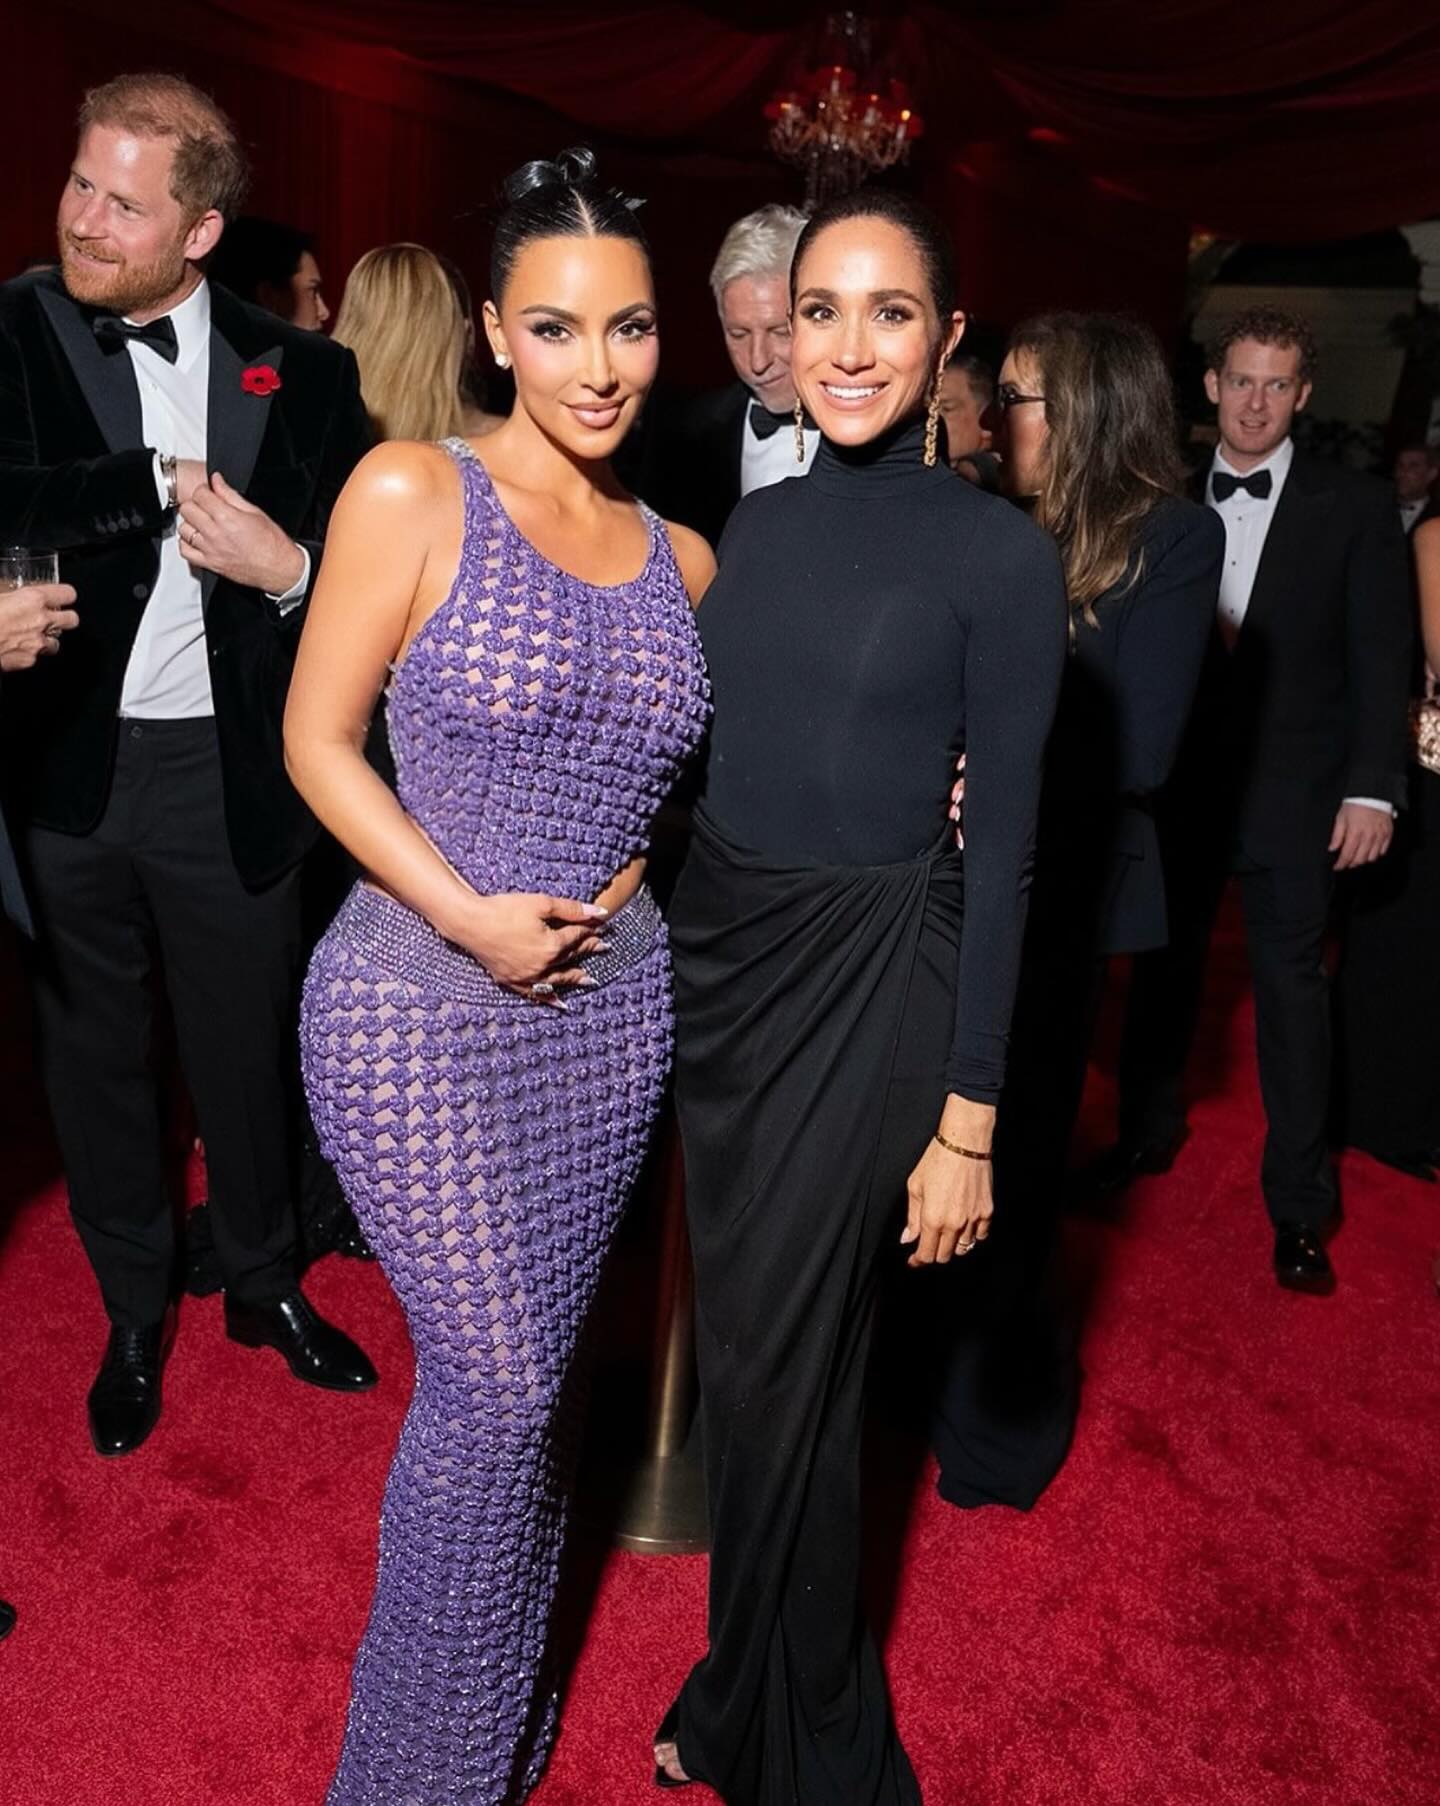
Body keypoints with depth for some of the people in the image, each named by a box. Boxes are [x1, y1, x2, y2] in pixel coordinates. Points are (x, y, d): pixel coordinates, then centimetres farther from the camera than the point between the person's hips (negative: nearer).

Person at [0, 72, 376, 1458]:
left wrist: (288, 568, -18)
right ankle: (133, 1315, 37)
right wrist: (171, 482, -17)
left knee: (245, 1050, 14)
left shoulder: (300, 373, -1)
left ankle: (264, 1283, 39)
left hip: (227, 773, 0)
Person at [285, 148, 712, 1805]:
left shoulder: (682, 560, 7)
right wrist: (473, 917, -15)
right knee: (496, 1384, 0)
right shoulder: (412, 493, -7)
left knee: (540, 1368, 16)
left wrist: (627, 873, 0)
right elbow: (318, 740, -8)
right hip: (422, 1004, -4)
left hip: (612, 1005, 5)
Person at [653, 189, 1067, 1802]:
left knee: (781, 1370, 5)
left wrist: (968, 1125, -11)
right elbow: (714, 763, 11)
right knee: (739, 1346, 16)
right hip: (716, 955, 6)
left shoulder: (1000, 554, -10)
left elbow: (1001, 852, -11)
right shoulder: (753, 523, 7)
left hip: (869, 984, -5)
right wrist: (673, 939, 10)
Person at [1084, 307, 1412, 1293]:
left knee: (1292, 986, 3)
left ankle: (1299, 1203, 15)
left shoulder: (1356, 505, 0)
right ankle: (1148, 1132, 34)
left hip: (1292, 793, -2)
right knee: (1164, 966, 14)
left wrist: (1372, 789, -11)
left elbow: (1381, 657, -4)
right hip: (1178, 779, 2)